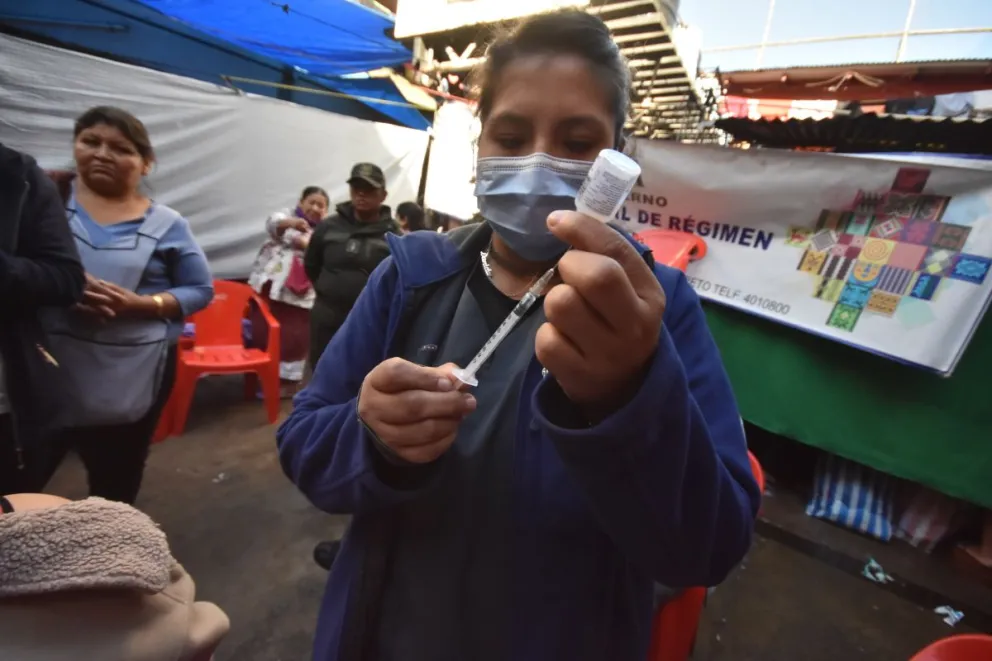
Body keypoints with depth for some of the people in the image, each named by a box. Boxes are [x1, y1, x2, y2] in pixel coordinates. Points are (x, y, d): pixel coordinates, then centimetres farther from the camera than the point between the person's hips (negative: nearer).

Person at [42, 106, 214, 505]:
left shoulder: (167, 225, 0)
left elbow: (201, 290, 1)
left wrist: (142, 304, -16)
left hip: (134, 380, 0)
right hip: (44, 371, 1)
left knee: (116, 492, 16)